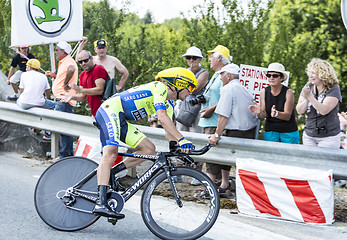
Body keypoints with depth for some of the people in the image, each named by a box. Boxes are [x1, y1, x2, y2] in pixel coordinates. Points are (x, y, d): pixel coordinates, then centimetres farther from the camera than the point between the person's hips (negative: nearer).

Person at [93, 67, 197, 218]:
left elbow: (169, 132, 18)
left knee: (149, 149, 3)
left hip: (121, 120, 10)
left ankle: (107, 175, -1)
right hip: (110, 111, -10)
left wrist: (182, 151, 5)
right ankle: (101, 204, -39)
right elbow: (162, 118, -25)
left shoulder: (169, 104, 19)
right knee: (110, 154, -27)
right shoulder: (160, 87, -11)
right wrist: (182, 140, -32)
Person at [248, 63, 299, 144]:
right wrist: (259, 112, -27)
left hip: (289, 132, -2)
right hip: (270, 131, 2)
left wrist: (276, 113, -36)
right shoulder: (264, 92, -2)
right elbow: (262, 117, -4)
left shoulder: (288, 92, -11)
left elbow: (287, 116, -17)